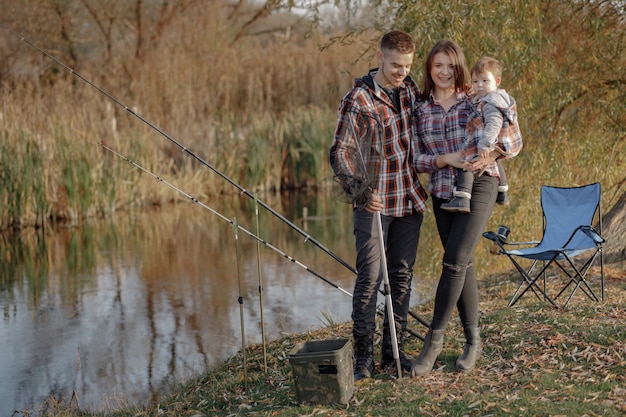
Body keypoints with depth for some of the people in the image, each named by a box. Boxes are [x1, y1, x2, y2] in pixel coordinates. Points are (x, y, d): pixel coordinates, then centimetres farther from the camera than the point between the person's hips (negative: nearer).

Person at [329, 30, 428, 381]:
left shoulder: (411, 89, 7)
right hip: (374, 202, -5)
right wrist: (360, 191, -26)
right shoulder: (358, 100, -10)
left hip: (410, 198, 6)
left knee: (403, 276, 9)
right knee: (370, 276, -7)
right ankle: (363, 355, 1)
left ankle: (393, 349, 18)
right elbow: (341, 153, -13)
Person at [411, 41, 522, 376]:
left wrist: (487, 156, -18)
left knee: (454, 260, -13)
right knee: (462, 265, 9)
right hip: (442, 192, 4)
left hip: (478, 187, -4)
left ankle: (434, 339, -5)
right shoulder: (420, 109, 4)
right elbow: (416, 159, 2)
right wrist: (446, 160, -15)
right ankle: (473, 340, 19)